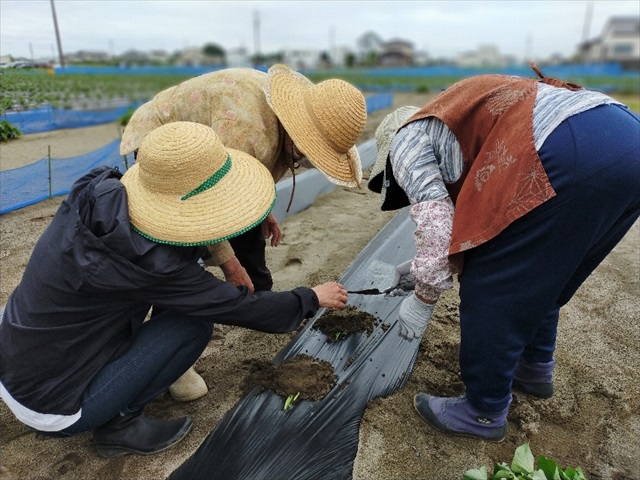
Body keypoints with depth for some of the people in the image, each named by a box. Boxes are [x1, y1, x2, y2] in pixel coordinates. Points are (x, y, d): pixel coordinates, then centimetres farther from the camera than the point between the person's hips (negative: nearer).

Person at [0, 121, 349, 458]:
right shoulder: (145, 263, -32)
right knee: (195, 322, -13)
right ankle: (119, 423, 4)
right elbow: (241, 309, -19)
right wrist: (312, 299, -4)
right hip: (48, 405, -7)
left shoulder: (99, 190, -12)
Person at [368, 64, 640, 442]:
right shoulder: (464, 121, 37)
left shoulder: (406, 139, 12)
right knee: (538, 276, 25)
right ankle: (535, 369, 43)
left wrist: (424, 298, 12)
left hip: (575, 154, -10)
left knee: (492, 289, 4)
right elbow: (474, 215, 40)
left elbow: (435, 223, 0)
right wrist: (428, 264, 49)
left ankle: (485, 411, 20)